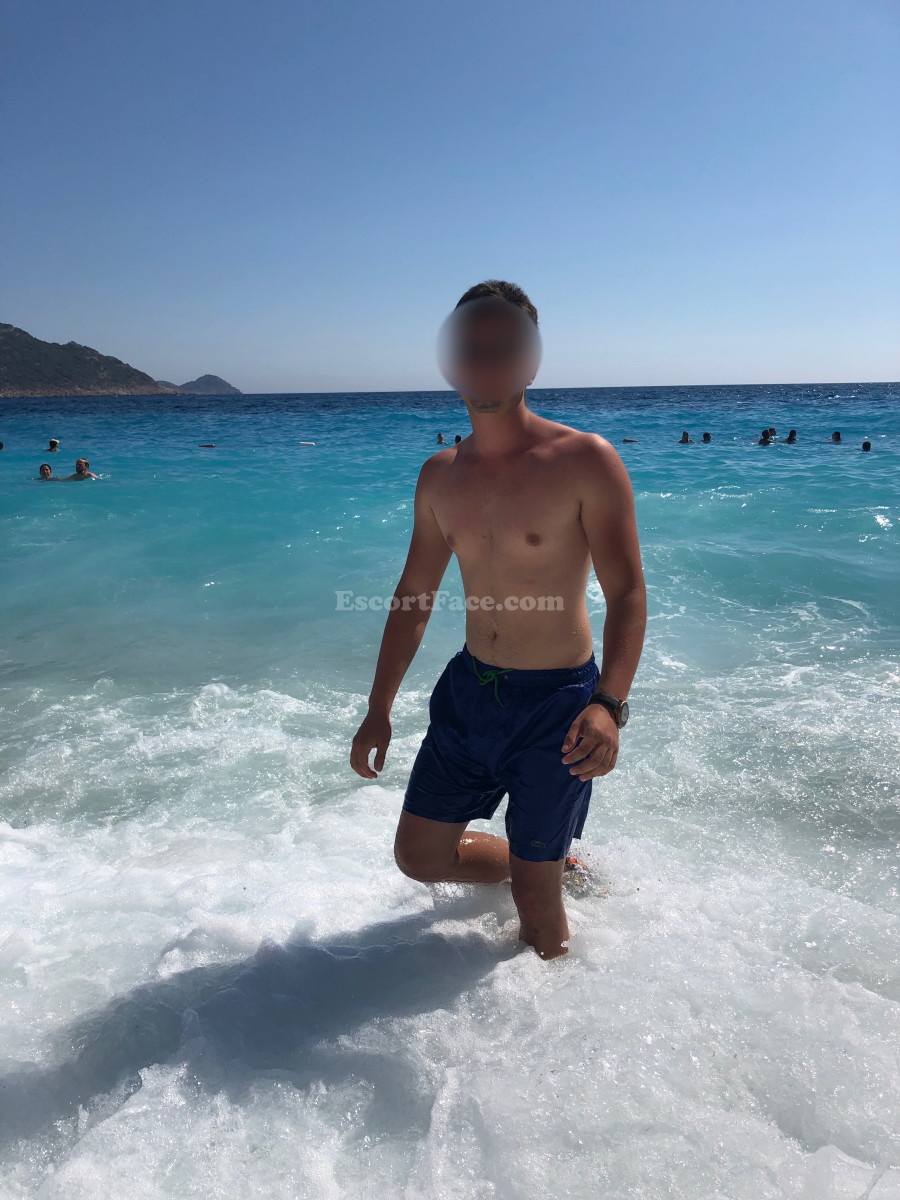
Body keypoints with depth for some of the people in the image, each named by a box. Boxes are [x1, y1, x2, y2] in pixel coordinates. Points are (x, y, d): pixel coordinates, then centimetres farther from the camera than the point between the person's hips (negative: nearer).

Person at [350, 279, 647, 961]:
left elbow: (627, 594, -16)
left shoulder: (585, 461, -13)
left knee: (533, 889, 3)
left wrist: (609, 705, -32)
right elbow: (413, 596, 10)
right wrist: (379, 710, 10)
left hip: (556, 700, -5)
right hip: (469, 692, 6)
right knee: (419, 856, 15)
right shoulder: (440, 476, 3)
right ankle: (559, 866, 38)